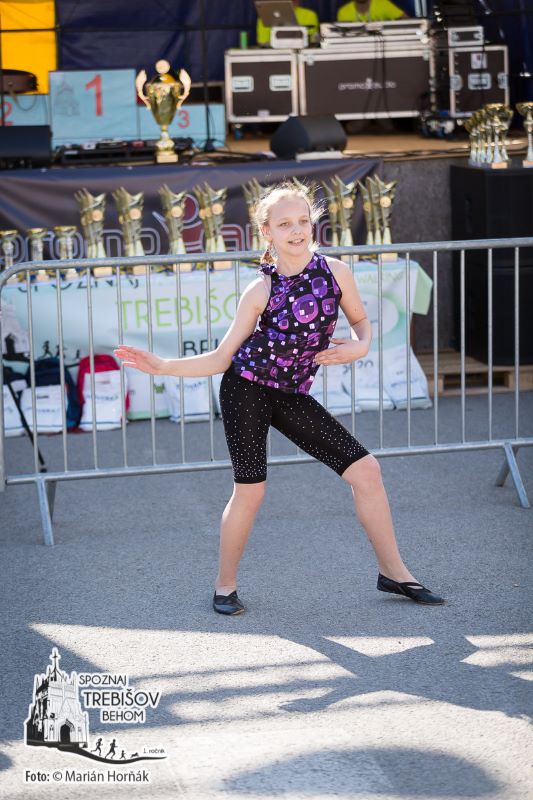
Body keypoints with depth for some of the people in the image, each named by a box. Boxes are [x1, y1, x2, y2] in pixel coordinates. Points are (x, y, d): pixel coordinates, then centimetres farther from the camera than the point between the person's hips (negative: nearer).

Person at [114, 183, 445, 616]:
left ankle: (392, 571, 13)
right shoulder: (261, 291, -7)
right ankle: (225, 586, 16)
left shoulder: (336, 271, -1)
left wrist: (360, 346, -8)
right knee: (250, 490, -5)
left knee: (366, 469, -1)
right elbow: (220, 358, -1)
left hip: (293, 396, 4)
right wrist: (163, 367, -11)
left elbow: (361, 322, 15)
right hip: (247, 389, -4)